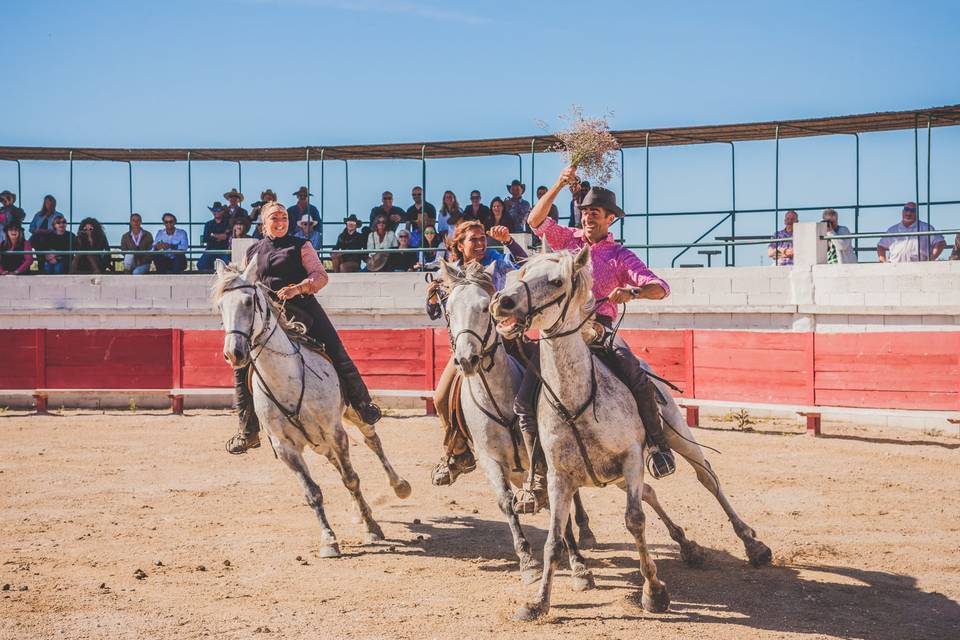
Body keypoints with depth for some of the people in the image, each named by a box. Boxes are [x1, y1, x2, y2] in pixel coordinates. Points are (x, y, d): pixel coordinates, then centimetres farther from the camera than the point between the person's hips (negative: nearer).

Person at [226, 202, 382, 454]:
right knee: (242, 364, -11)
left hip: (301, 308, -3)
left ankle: (363, 404, 6)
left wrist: (297, 289, -21)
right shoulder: (253, 253, 19)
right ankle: (249, 431, -3)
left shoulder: (300, 246, 8)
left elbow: (321, 276, -4)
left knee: (335, 353, -14)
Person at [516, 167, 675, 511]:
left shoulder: (620, 256, 6)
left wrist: (633, 292, -25)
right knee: (524, 402, -10)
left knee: (639, 381, -29)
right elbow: (536, 221, -2)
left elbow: (660, 287, -4)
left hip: (598, 331, -2)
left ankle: (657, 445, -7)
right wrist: (559, 186, -11)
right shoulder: (568, 239, 14)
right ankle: (539, 477, -1)